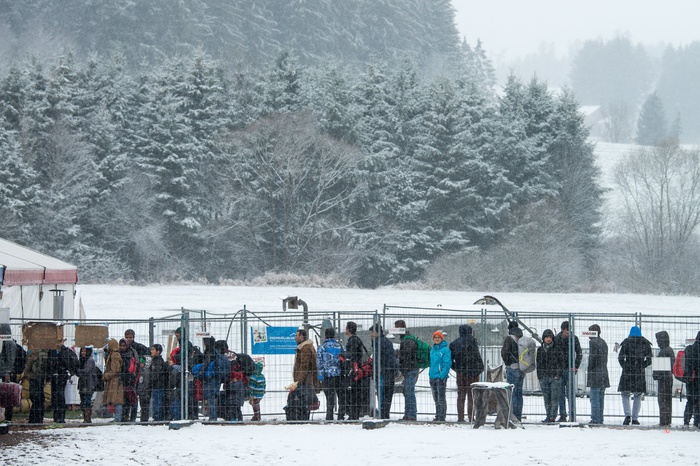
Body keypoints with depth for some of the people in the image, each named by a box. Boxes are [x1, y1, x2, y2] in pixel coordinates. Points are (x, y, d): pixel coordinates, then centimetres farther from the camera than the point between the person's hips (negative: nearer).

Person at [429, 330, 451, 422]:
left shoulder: (445, 350, -8)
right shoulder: (432, 350, 14)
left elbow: (447, 364, -13)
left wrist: (442, 375, -20)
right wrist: (430, 373, 13)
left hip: (441, 377, -8)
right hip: (432, 377, 8)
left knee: (441, 398, -6)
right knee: (436, 399, 12)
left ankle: (442, 417, -3)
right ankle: (437, 416, 19)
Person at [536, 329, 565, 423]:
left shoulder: (557, 349, 3)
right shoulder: (540, 350, 13)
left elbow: (562, 363, 3)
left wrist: (558, 374, -7)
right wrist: (539, 376, 9)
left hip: (555, 377, -4)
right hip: (544, 377, 4)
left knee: (554, 397, -8)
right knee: (546, 398, 4)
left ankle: (553, 416, -9)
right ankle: (548, 416, 9)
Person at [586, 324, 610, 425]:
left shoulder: (593, 342, -9)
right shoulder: (603, 342, 16)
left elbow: (592, 358, -14)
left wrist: (589, 370, -4)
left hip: (595, 375, -8)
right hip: (603, 374, 8)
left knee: (594, 399, -7)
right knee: (601, 398, 11)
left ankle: (595, 420, -10)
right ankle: (600, 419, 12)